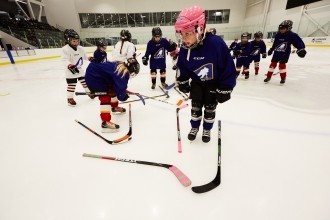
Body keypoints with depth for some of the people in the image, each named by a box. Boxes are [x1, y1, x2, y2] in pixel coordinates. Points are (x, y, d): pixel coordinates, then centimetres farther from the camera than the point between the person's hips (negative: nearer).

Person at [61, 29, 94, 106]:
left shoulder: (80, 48, 3)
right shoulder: (65, 49, -18)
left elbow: (85, 56, 17)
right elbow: (65, 59, -28)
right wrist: (69, 65, -44)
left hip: (79, 69, 6)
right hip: (70, 71, -6)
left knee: (84, 81, 15)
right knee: (71, 84, -2)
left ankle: (89, 92, 34)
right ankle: (70, 98, 10)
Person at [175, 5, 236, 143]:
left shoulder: (216, 43, -32)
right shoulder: (185, 49, -17)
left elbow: (228, 67, -24)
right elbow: (182, 66, 2)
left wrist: (225, 88, -20)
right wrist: (183, 82, 5)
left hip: (215, 83, -3)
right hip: (197, 82, 3)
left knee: (210, 108, 8)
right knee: (195, 106, 8)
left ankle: (207, 130, 31)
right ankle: (194, 127, 32)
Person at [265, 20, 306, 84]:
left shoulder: (292, 35, -12)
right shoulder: (278, 35, 3)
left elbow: (298, 42, -14)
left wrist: (301, 49, -29)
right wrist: (271, 49, 24)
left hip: (285, 53, -4)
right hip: (276, 52, 4)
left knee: (282, 65, -8)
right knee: (273, 64, 3)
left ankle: (283, 78, 6)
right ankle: (268, 76, 11)